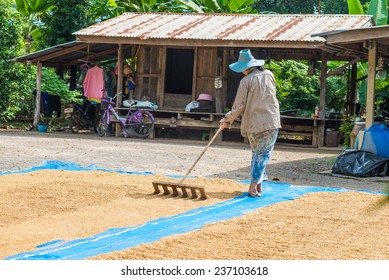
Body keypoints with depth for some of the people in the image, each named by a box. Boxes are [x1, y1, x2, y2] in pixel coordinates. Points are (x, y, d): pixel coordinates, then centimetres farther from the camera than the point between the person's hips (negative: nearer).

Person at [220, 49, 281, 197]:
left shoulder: (246, 81, -6)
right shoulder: (268, 75, 5)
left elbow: (239, 105, -5)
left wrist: (228, 119, 8)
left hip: (253, 124, -1)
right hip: (271, 122, 1)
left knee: (257, 154, 13)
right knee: (263, 155, 3)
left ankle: (258, 186, 14)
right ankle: (253, 188, -3)